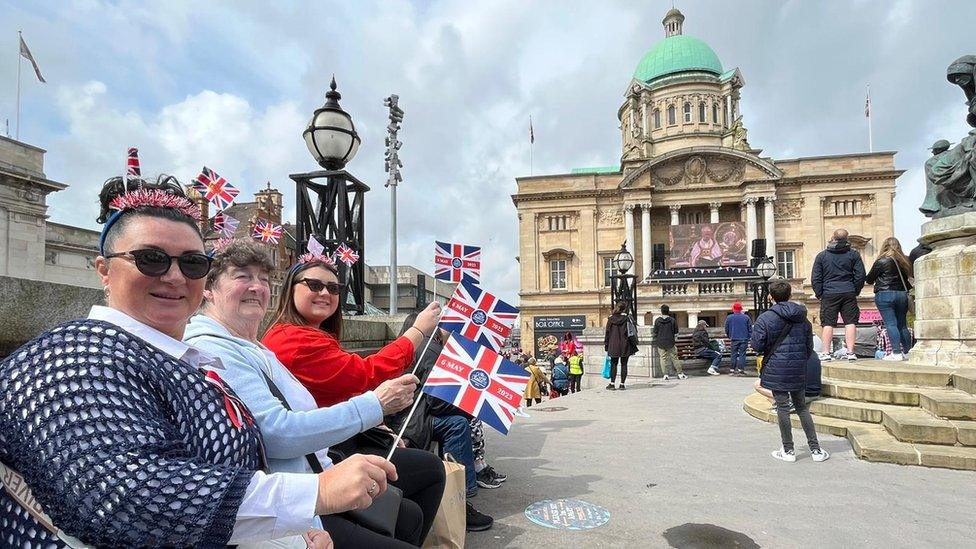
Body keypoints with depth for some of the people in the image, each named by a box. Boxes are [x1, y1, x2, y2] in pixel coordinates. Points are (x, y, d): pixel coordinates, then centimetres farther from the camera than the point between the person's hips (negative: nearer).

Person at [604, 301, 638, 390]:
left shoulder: (611, 318, 1)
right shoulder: (627, 318, -5)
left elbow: (607, 332, 4)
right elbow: (633, 331, -4)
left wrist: (606, 345, 11)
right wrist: (634, 343, 3)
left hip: (613, 345, 1)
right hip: (625, 345, -1)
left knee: (614, 364, 9)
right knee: (624, 364, 6)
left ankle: (612, 384, 7)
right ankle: (622, 384, 7)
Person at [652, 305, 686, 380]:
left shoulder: (657, 320, -3)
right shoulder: (672, 320, -2)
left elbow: (654, 332, 0)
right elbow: (676, 332, 4)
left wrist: (653, 341, 10)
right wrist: (675, 339, 18)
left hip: (660, 343, 0)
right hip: (670, 342, 0)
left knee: (663, 358, 5)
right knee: (674, 357, 7)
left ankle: (666, 375, 4)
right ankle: (680, 373, 10)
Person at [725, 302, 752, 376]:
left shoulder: (729, 318, -1)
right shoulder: (746, 317, -2)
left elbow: (726, 330, 7)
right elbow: (750, 329, 4)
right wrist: (748, 337, 15)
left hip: (734, 339, 1)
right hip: (744, 339, -1)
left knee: (734, 355, 7)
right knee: (742, 354, 2)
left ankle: (733, 370, 7)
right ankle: (741, 370, -1)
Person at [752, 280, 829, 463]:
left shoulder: (765, 318, -11)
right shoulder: (802, 319, 6)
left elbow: (757, 345, -12)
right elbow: (809, 347, 10)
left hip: (777, 369, -5)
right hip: (799, 370, 5)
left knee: (782, 408, 2)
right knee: (802, 407, 15)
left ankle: (788, 451, 10)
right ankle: (816, 449, 17)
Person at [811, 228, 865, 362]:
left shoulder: (822, 256, 3)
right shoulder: (853, 255, 5)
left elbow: (815, 279, 2)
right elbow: (860, 276, 4)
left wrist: (819, 294, 9)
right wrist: (855, 292, 14)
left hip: (829, 294, -1)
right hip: (849, 294, 1)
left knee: (828, 323, 1)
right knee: (850, 322, 4)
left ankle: (826, 352, 1)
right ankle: (850, 352, 2)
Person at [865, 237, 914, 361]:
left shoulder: (881, 261, -6)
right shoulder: (904, 261, 9)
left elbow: (869, 279, 2)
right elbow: (907, 280, 13)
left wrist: (869, 279, 23)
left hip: (885, 295, -6)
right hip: (902, 295, 6)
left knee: (890, 324, -8)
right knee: (902, 325, 12)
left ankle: (896, 353, -12)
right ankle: (907, 352, 15)